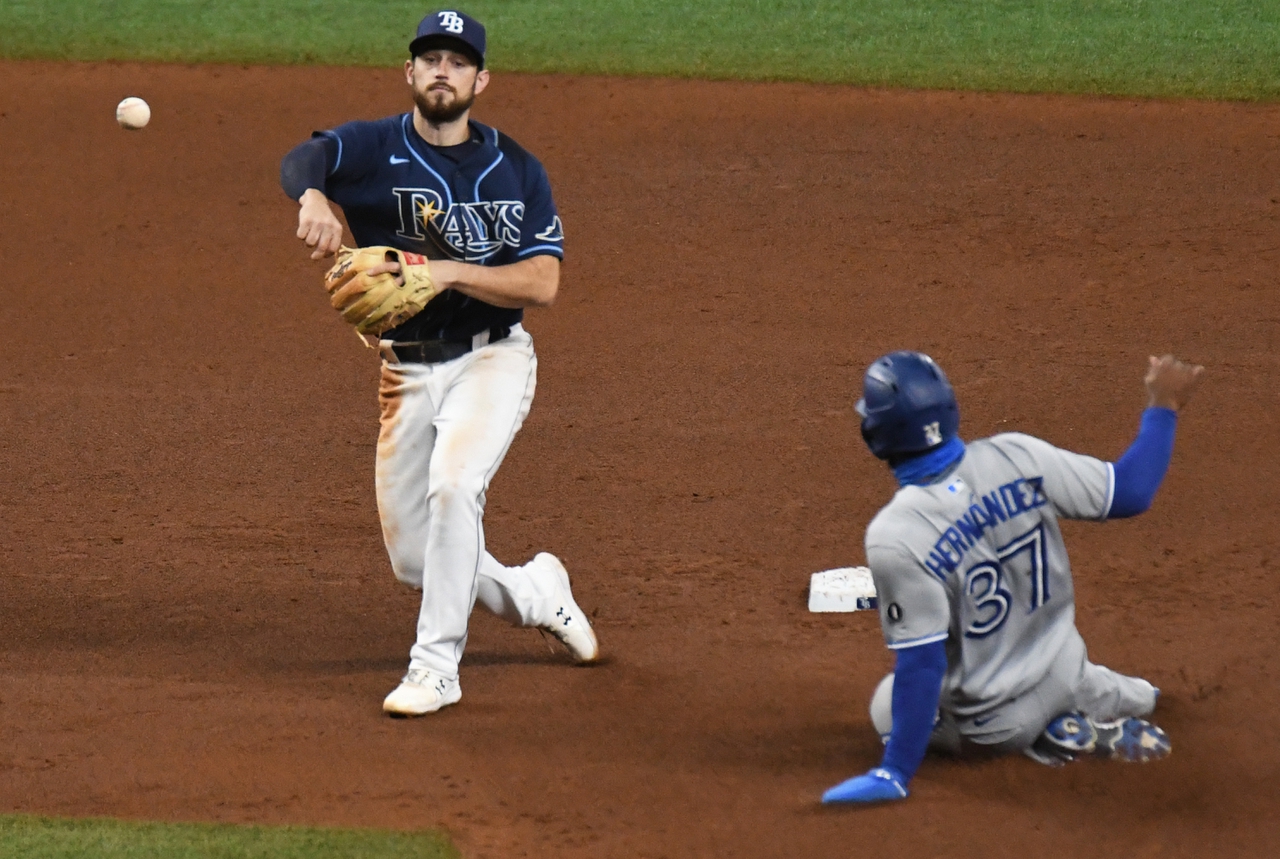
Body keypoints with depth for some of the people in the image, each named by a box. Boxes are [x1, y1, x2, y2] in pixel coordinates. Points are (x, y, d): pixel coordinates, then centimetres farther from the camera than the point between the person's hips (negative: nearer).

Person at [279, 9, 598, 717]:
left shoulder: (516, 171, -1)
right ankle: (533, 594, 35)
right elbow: (301, 160, -26)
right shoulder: (374, 149, -4)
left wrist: (450, 272, -25)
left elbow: (542, 285, -10)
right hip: (407, 370, 2)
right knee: (413, 560, 6)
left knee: (452, 485, -29)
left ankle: (436, 667, -19)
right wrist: (312, 195, -51)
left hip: (491, 359, -2)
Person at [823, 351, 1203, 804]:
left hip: (994, 725, -7)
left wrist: (895, 774, -20)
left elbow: (921, 664, -27)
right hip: (1065, 676, 7)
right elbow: (1129, 493, -9)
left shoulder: (894, 537, -30)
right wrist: (1163, 406, 7)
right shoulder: (1016, 457, -18)